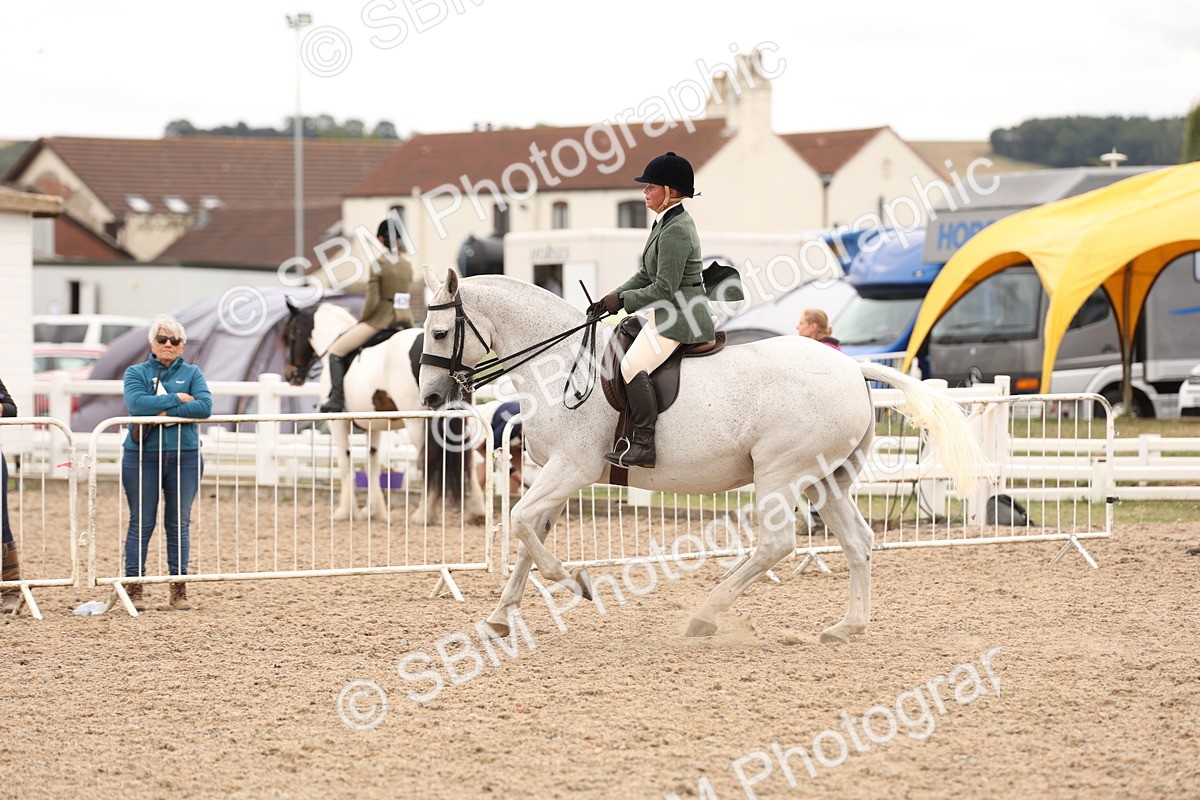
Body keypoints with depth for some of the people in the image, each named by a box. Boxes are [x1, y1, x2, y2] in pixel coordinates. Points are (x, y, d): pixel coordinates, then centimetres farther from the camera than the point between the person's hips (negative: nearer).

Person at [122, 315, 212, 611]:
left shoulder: (192, 373, 8)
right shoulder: (136, 373, 4)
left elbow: (205, 406, -10)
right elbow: (136, 403, -16)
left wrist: (165, 412, -16)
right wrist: (178, 399, -12)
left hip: (184, 457, 1)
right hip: (142, 456, -1)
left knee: (179, 524, 6)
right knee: (141, 524, 2)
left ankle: (179, 589, 12)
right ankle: (135, 588, 7)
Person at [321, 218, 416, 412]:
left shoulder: (378, 264, -10)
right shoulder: (408, 265, 9)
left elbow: (372, 301, -12)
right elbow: (409, 299, 14)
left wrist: (360, 321, 2)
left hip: (379, 321, -6)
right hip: (405, 321, 6)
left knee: (336, 352, 2)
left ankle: (337, 400, -11)